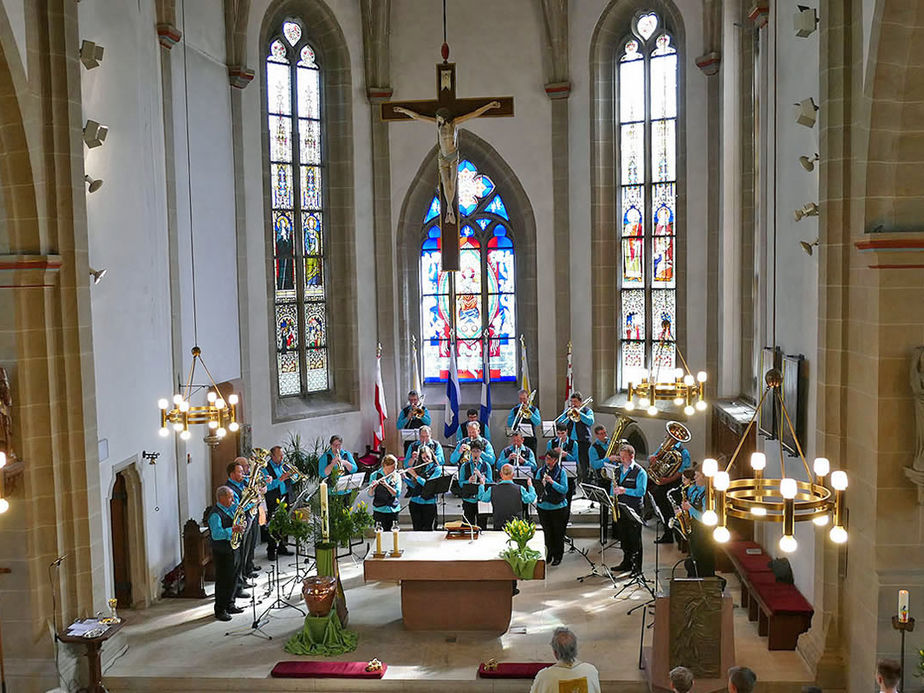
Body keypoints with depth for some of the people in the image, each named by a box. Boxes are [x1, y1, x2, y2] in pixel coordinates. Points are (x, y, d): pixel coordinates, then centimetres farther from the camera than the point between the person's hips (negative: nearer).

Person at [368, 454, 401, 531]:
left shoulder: (397, 476, 4)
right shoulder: (375, 475, 0)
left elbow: (397, 494, -8)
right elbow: (370, 495, -3)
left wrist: (386, 485, -20)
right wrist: (372, 487, -24)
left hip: (393, 510, 2)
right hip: (379, 510, -2)